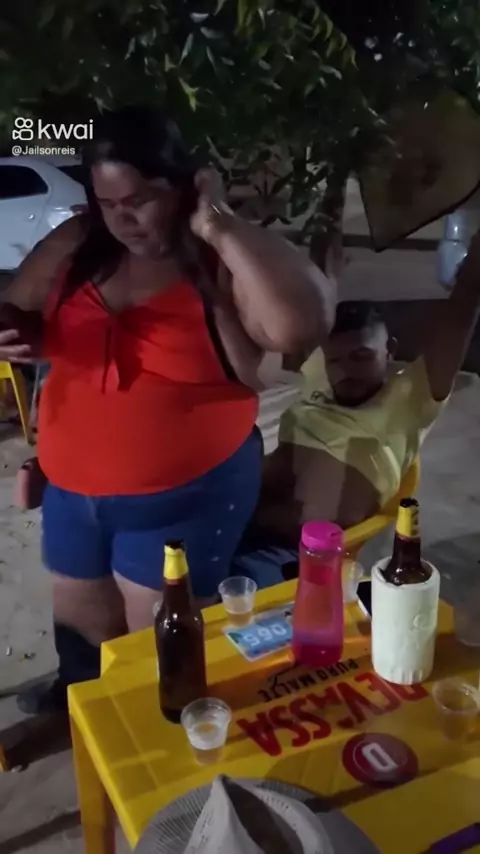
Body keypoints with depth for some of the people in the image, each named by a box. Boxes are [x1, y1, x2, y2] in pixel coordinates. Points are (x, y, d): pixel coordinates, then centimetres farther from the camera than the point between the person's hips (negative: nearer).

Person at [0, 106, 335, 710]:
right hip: (74, 492, 6)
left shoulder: (225, 261, -16)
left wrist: (220, 226, -29)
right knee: (80, 625, 27)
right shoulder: (73, 248, -2)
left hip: (189, 496, -5)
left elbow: (301, 325, -35)